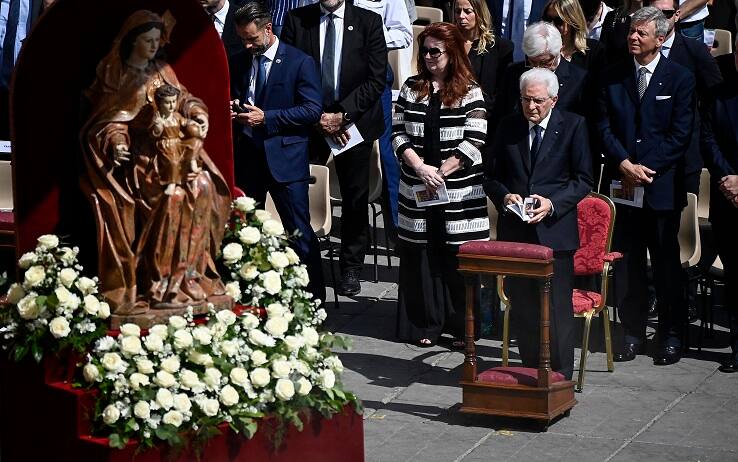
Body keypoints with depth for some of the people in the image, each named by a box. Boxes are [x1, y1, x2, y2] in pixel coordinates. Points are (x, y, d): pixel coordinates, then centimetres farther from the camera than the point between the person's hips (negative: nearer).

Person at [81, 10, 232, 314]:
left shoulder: (162, 71, 15)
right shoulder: (115, 75, 2)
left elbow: (182, 98, 20)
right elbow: (108, 121, -2)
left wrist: (198, 113, -2)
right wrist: (116, 143, -22)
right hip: (139, 155, -5)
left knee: (203, 186, -22)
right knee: (175, 195, -29)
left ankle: (189, 270, -15)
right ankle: (162, 281, -23)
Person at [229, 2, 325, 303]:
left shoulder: (299, 62, -6)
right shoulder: (239, 62, 11)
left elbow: (313, 110, -11)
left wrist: (266, 117, -17)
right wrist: (231, 109, -1)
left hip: (285, 157, -5)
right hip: (246, 156, 5)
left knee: (299, 232, -5)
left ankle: (313, 298, 2)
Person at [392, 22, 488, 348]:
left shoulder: (469, 93, -2)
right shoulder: (412, 89, 9)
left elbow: (474, 142, -7)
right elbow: (398, 134, 4)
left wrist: (441, 172, -11)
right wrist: (421, 168, -10)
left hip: (460, 193, -3)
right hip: (417, 190, 3)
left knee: (459, 257, 0)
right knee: (421, 255, 5)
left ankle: (462, 327, 10)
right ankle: (425, 326, 13)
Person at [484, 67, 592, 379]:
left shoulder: (573, 126, 0)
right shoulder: (508, 127, 9)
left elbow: (583, 180, 0)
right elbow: (491, 176, 13)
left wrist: (552, 203, -14)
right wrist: (504, 196, -8)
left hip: (555, 230, -3)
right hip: (515, 231, 3)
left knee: (557, 309, -2)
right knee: (521, 306, 7)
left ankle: (560, 377, 5)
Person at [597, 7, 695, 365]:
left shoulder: (680, 79, 0)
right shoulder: (612, 78, 9)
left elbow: (680, 134, -5)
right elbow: (604, 127, 5)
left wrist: (647, 169, -12)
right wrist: (625, 164, -10)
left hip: (662, 186, -3)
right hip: (621, 184, 3)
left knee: (666, 264, 2)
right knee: (627, 263, 6)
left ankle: (671, 336, 10)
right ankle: (633, 332, 15)